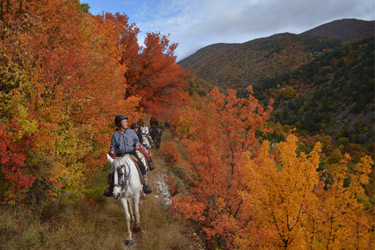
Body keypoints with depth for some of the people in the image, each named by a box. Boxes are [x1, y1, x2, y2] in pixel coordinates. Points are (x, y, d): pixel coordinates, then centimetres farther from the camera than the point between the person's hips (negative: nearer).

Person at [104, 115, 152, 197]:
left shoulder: (131, 132, 6)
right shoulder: (115, 135, 6)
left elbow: (136, 140, 8)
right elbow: (113, 146, 12)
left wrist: (137, 145, -14)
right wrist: (112, 151, -9)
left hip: (131, 153, -1)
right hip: (120, 155, 1)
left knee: (141, 166, -20)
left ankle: (145, 185, -8)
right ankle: (111, 188, 5)